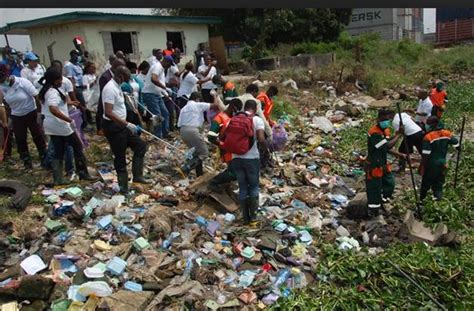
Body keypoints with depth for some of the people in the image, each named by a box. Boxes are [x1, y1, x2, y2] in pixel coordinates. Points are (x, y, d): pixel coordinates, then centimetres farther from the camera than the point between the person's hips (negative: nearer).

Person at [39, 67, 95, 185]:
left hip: (51, 126, 9)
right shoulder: (53, 92, -21)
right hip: (61, 125, -9)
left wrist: (68, 103, 30)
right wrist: (70, 120, -33)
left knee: (58, 153, 12)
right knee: (77, 147, 7)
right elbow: (53, 110, -35)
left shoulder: (46, 91, 10)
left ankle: (58, 179, 11)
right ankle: (83, 173, 15)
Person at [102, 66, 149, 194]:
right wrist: (127, 124, -28)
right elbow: (108, 113, -29)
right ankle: (123, 187, 15)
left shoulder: (117, 86, 9)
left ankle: (137, 176, 18)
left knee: (141, 145, 14)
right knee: (120, 158, 1)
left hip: (121, 125, 10)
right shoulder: (110, 88, -21)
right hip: (113, 127, -10)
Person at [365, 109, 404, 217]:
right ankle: (373, 211, 18)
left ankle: (381, 203, 40)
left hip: (383, 164, 9)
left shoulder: (386, 130, 5)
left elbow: (387, 148, 11)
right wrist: (398, 134, -25)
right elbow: (387, 146, -33)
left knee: (390, 183, 19)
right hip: (373, 166, -9)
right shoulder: (374, 132, -25)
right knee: (374, 189, 2)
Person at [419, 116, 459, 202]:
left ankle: (421, 199, 30)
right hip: (442, 164, 4)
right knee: (438, 183, 19)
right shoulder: (446, 133, -5)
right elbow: (457, 145, 4)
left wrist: (421, 167, -12)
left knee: (426, 184, 15)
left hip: (431, 165, -4)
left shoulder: (428, 137, -20)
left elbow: (425, 155, -21)